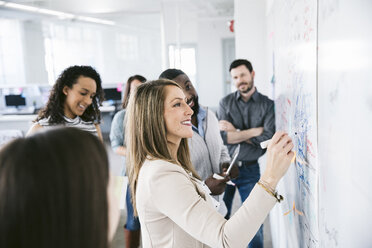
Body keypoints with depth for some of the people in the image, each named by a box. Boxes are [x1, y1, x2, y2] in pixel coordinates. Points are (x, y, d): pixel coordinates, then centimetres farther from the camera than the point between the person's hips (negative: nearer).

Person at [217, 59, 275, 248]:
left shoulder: (267, 104, -2)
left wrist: (235, 131, -12)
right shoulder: (225, 103, 0)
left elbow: (267, 139, -14)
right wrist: (254, 131, -14)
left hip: (250, 169, -1)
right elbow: (223, 137, -13)